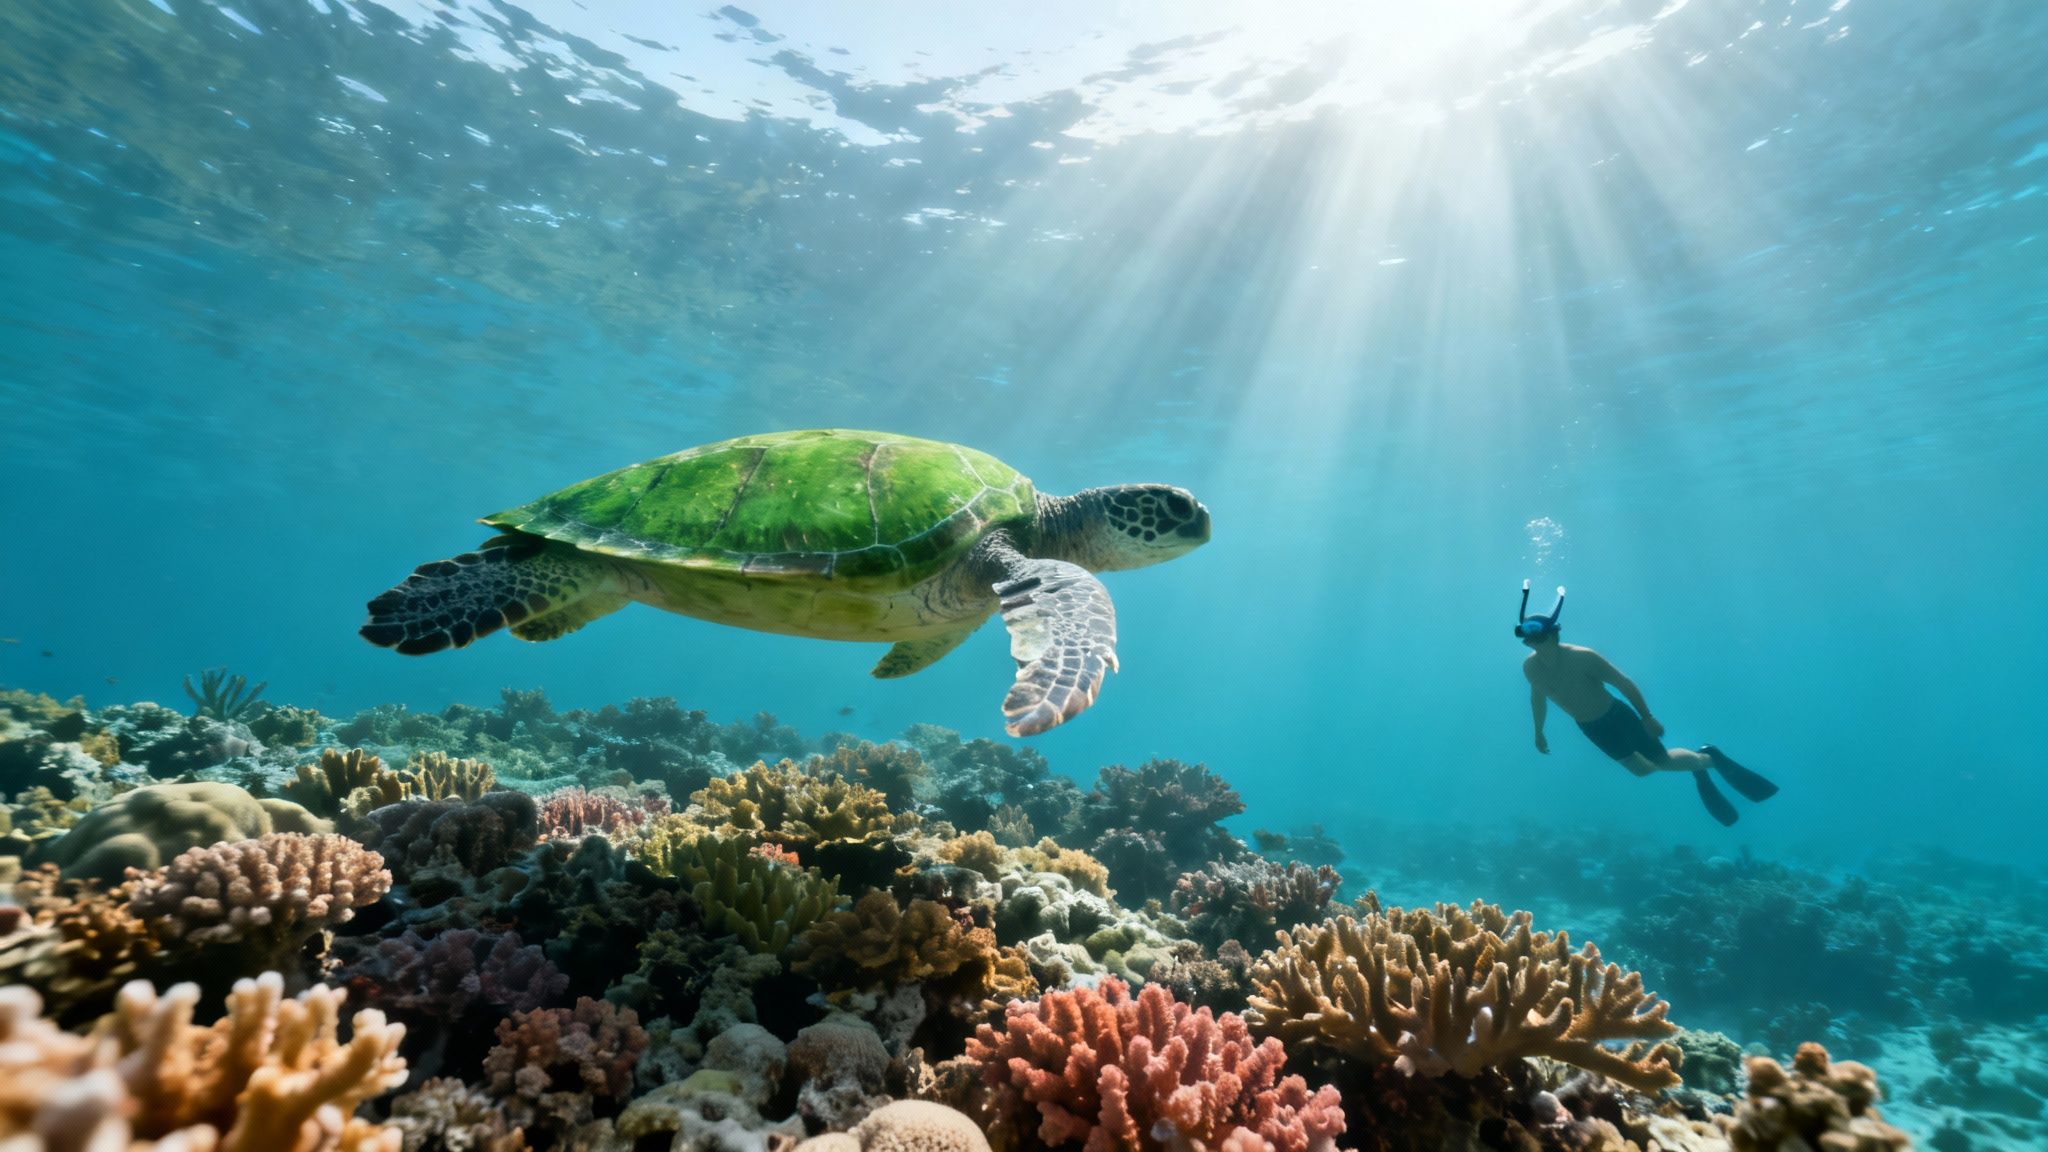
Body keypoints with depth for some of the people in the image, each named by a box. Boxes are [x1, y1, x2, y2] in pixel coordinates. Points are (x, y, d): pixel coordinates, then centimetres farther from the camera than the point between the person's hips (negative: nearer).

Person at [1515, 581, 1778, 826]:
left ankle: (1709, 756, 31)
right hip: (1590, 729, 5)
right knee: (1640, 768, 18)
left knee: (1664, 761, 0)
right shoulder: (1530, 667, -18)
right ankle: (1700, 776, 42)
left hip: (1617, 717, -5)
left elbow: (1625, 684, -19)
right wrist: (1539, 733, 12)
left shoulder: (1583, 657, -32)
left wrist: (1647, 718, -11)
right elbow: (1538, 698, 3)